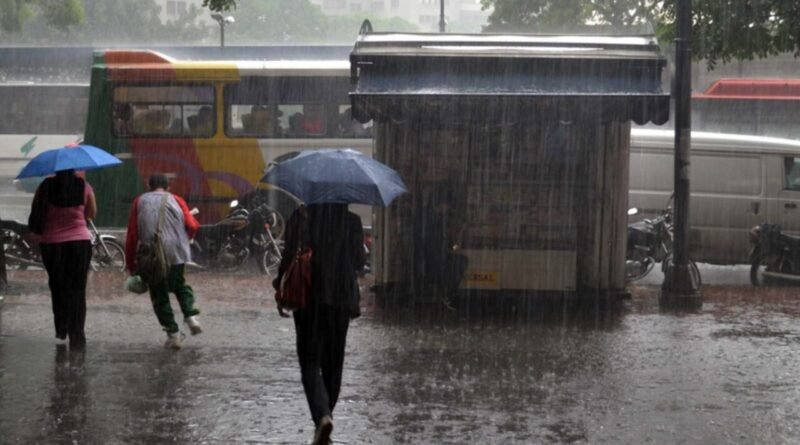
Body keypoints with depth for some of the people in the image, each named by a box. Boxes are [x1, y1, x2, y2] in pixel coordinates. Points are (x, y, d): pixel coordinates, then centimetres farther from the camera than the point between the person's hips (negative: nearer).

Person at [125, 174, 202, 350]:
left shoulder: (140, 202, 11)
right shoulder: (176, 200, 11)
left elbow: (132, 235, 5)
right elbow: (192, 226, 0)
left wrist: (130, 264, 9)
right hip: (177, 253, 1)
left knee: (160, 295, 10)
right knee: (180, 284, 25)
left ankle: (173, 334, 5)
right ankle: (191, 315, 4)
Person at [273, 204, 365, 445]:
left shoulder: (300, 218, -7)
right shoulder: (352, 221, -3)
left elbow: (290, 257, -7)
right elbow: (359, 262, 1)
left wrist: (281, 290, 5)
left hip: (308, 298, -2)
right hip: (341, 298, 2)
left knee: (310, 361, -2)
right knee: (333, 362, 16)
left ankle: (322, 415, -24)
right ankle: (325, 414, 24)